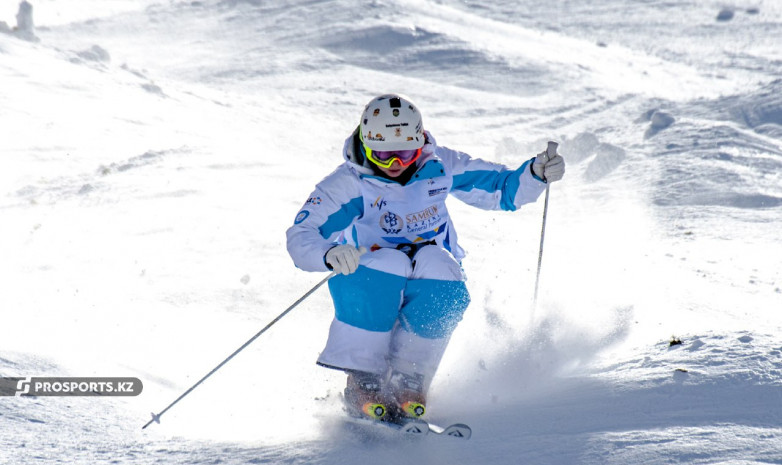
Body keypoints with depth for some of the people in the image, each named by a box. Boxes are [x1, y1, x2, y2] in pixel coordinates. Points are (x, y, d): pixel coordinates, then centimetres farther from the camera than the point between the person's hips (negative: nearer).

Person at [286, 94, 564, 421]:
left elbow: (503, 188, 4)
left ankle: (408, 380, -23)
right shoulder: (348, 184, -15)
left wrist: (536, 174, -16)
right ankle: (363, 382, -27)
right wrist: (330, 254, -49)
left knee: (440, 267, -33)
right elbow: (301, 237, -26)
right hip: (373, 285, -2)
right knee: (385, 262, -37)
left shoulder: (439, 167, -6)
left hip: (429, 282, 2)